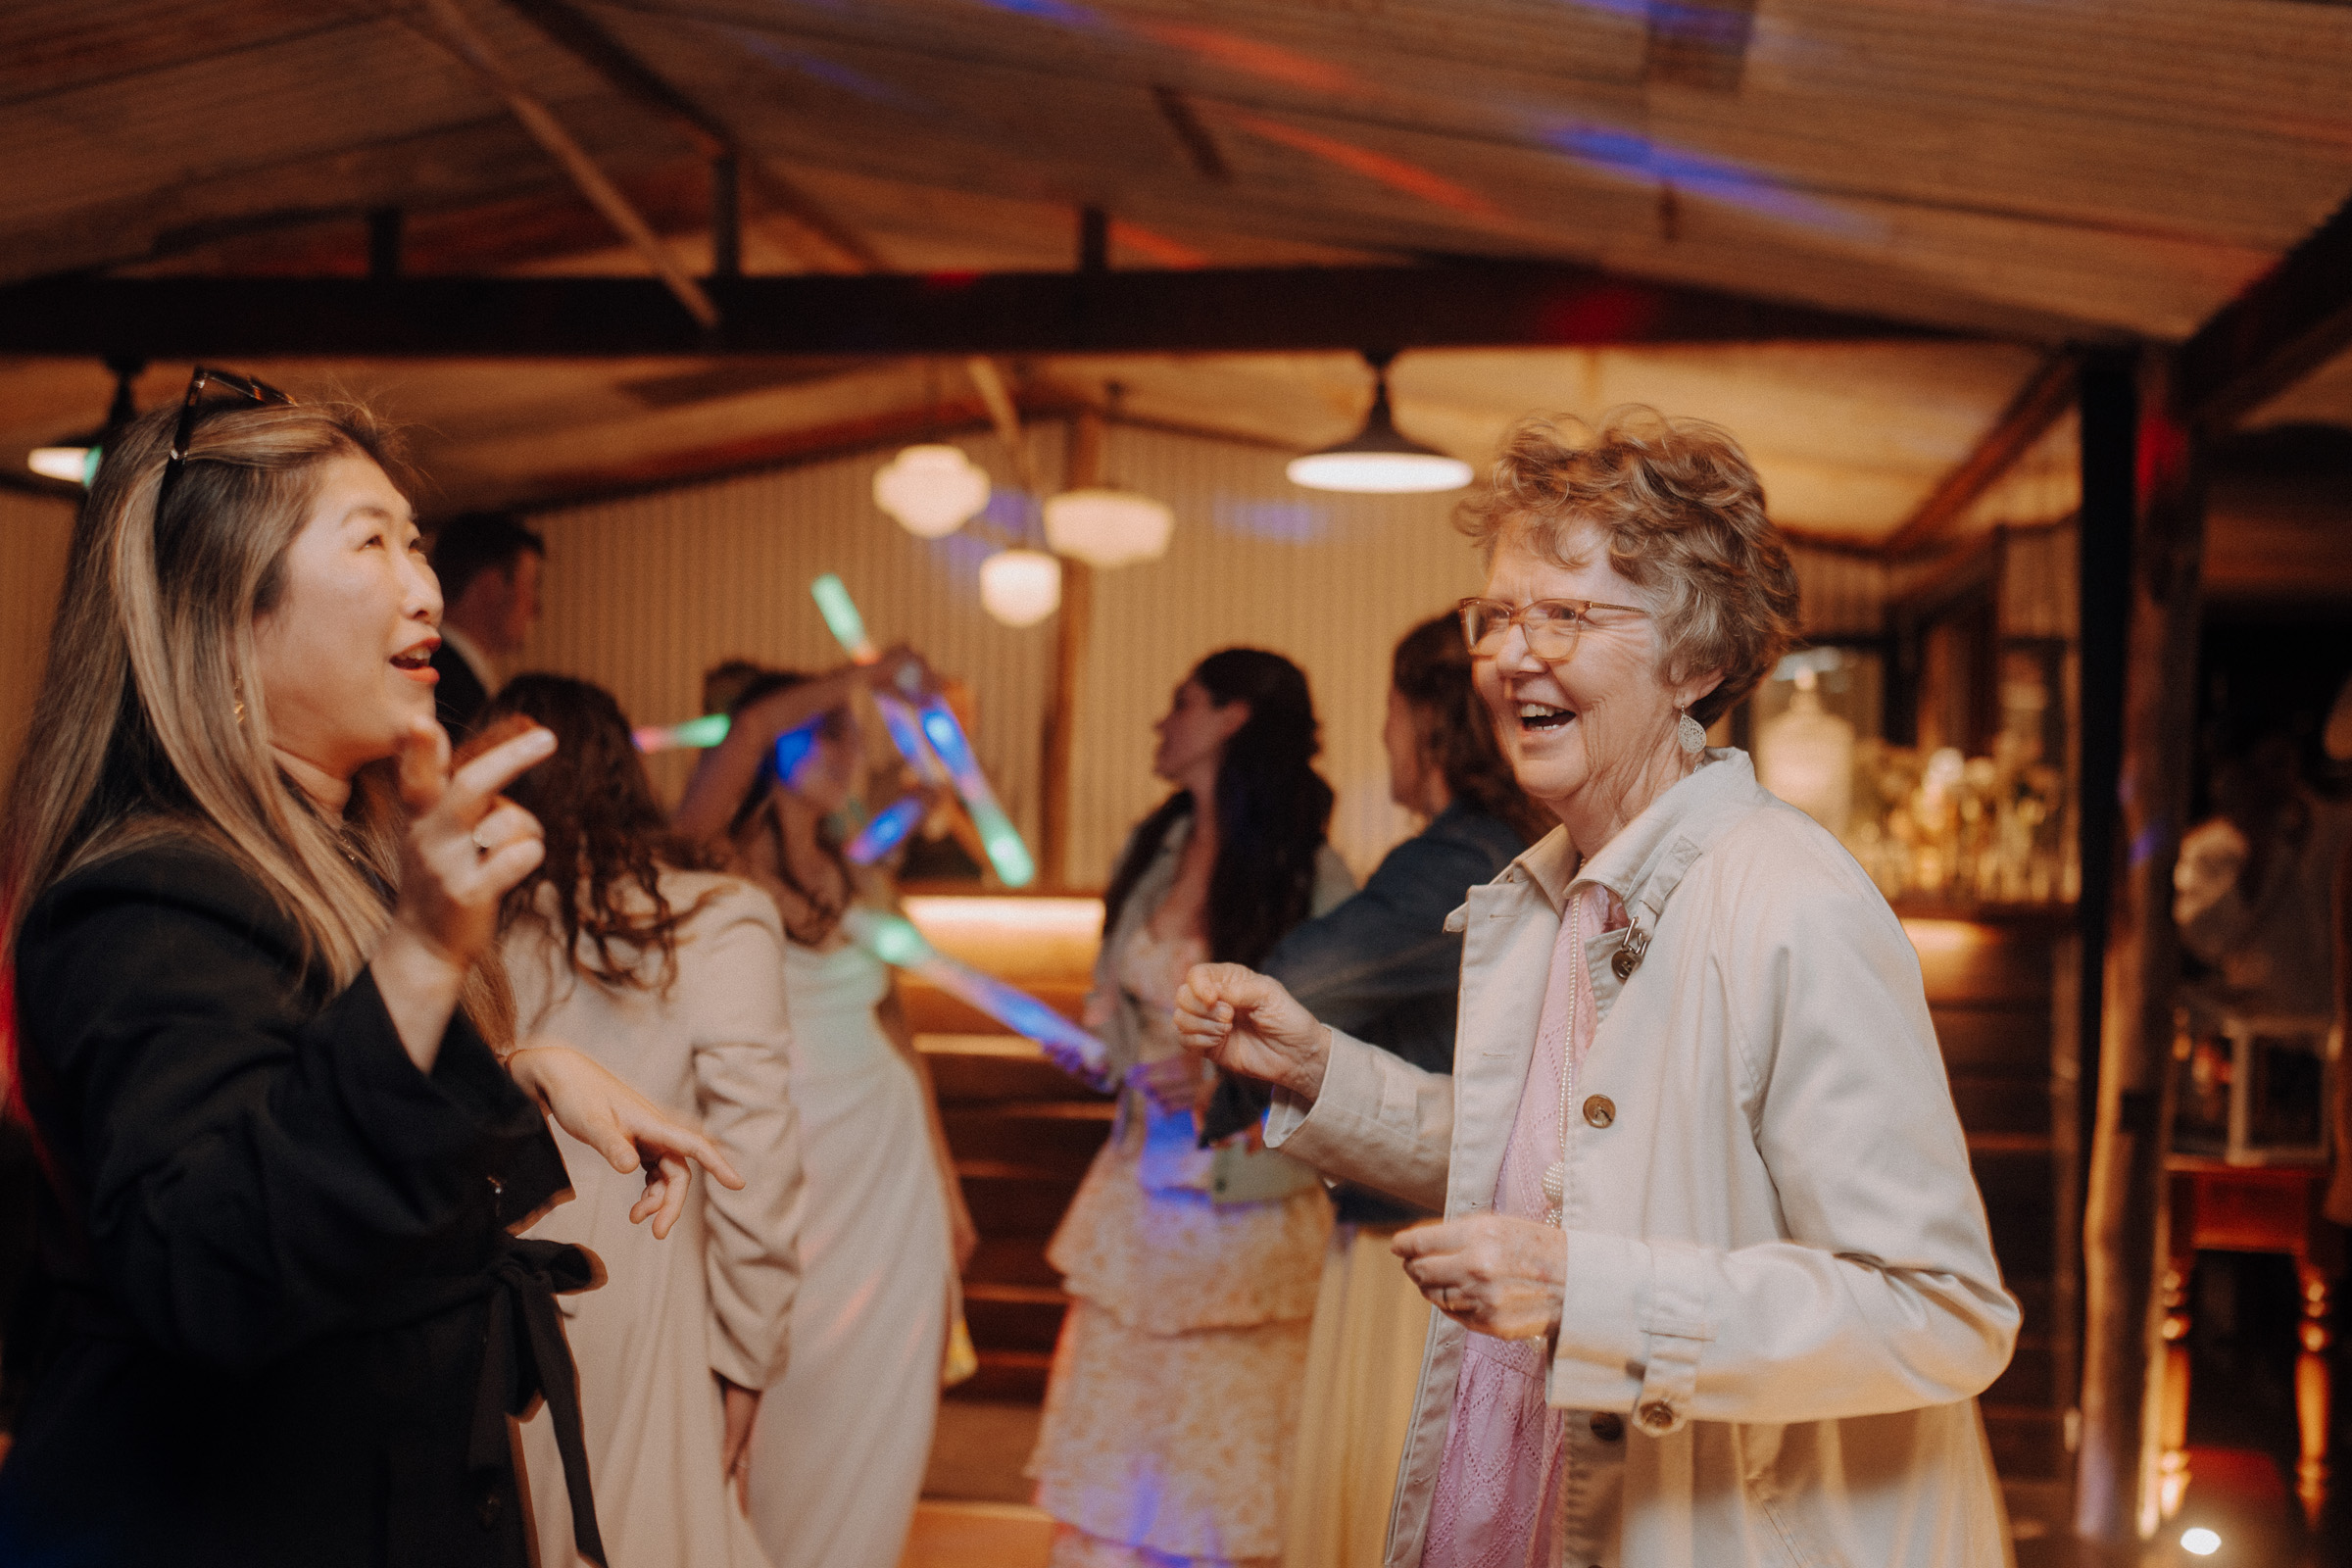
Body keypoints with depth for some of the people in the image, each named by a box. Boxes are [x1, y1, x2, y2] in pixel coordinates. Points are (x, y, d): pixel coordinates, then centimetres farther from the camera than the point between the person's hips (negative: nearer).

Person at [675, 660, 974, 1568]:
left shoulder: (850, 881, 12)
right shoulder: (716, 862, -5)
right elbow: (752, 726, -24)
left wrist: (947, 1186, 15)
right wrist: (868, 672, -14)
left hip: (886, 1165, 5)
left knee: (872, 1410, 8)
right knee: (775, 1405, 0)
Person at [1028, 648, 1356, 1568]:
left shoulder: (1310, 877, -10)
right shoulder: (1152, 855, 8)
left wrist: (1227, 1081, -20)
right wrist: (1088, 1046, -3)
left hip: (1247, 1205, -6)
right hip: (1143, 1193, 6)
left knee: (1219, 1466, 2)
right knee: (1109, 1458, 8)